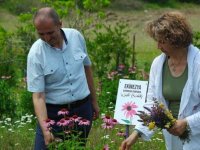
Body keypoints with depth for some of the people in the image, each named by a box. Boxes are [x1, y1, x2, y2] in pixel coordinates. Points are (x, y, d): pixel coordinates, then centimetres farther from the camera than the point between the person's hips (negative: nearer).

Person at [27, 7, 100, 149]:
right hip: (53, 112, -3)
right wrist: (45, 128, -30)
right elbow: (38, 96, -18)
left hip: (83, 109, 3)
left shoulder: (76, 36, -6)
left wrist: (94, 101, 15)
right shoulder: (36, 54, -17)